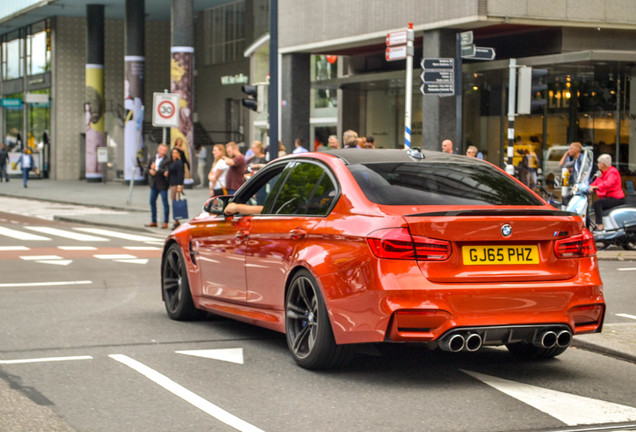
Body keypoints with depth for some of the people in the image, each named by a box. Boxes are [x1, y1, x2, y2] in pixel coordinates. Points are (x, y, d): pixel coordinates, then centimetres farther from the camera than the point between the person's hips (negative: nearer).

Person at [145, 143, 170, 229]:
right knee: (152, 202, 11)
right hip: (154, 183, 6)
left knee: (165, 203, -3)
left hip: (162, 184, -6)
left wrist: (156, 169, -19)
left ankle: (165, 222, 2)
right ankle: (153, 221, 21)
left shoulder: (167, 160, -10)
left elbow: (166, 171, -21)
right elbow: (148, 168, 12)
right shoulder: (153, 158, 9)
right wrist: (150, 171, -9)